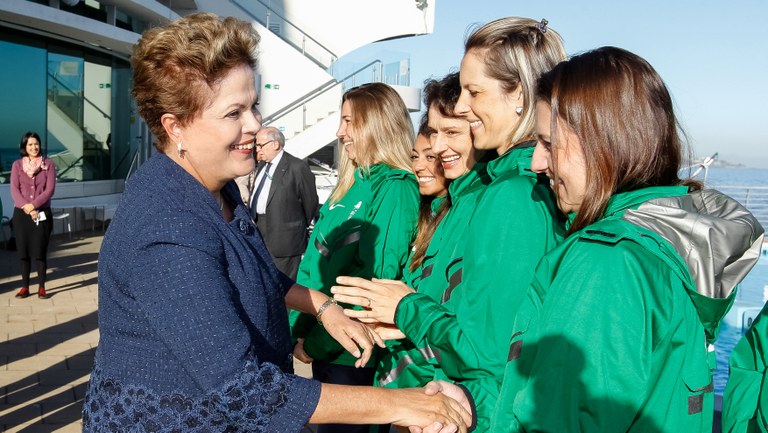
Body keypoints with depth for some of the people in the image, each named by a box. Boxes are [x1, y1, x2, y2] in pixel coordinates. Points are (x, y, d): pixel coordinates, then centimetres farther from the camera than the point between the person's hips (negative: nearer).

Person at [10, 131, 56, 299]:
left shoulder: (48, 164, 3)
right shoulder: (17, 164, 6)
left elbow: (50, 189, -5)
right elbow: (14, 190, -2)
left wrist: (33, 205, -16)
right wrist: (27, 208, -15)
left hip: (42, 214, -1)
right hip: (21, 214, 1)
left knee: (40, 252, -1)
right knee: (23, 251, 4)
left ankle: (41, 287, 6)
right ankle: (25, 287, 12)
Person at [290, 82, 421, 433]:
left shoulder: (396, 189, -17)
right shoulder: (353, 183, 8)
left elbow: (376, 280, -21)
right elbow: (315, 260, 9)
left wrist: (316, 342, -14)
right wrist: (298, 331, 1)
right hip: (324, 349, 7)